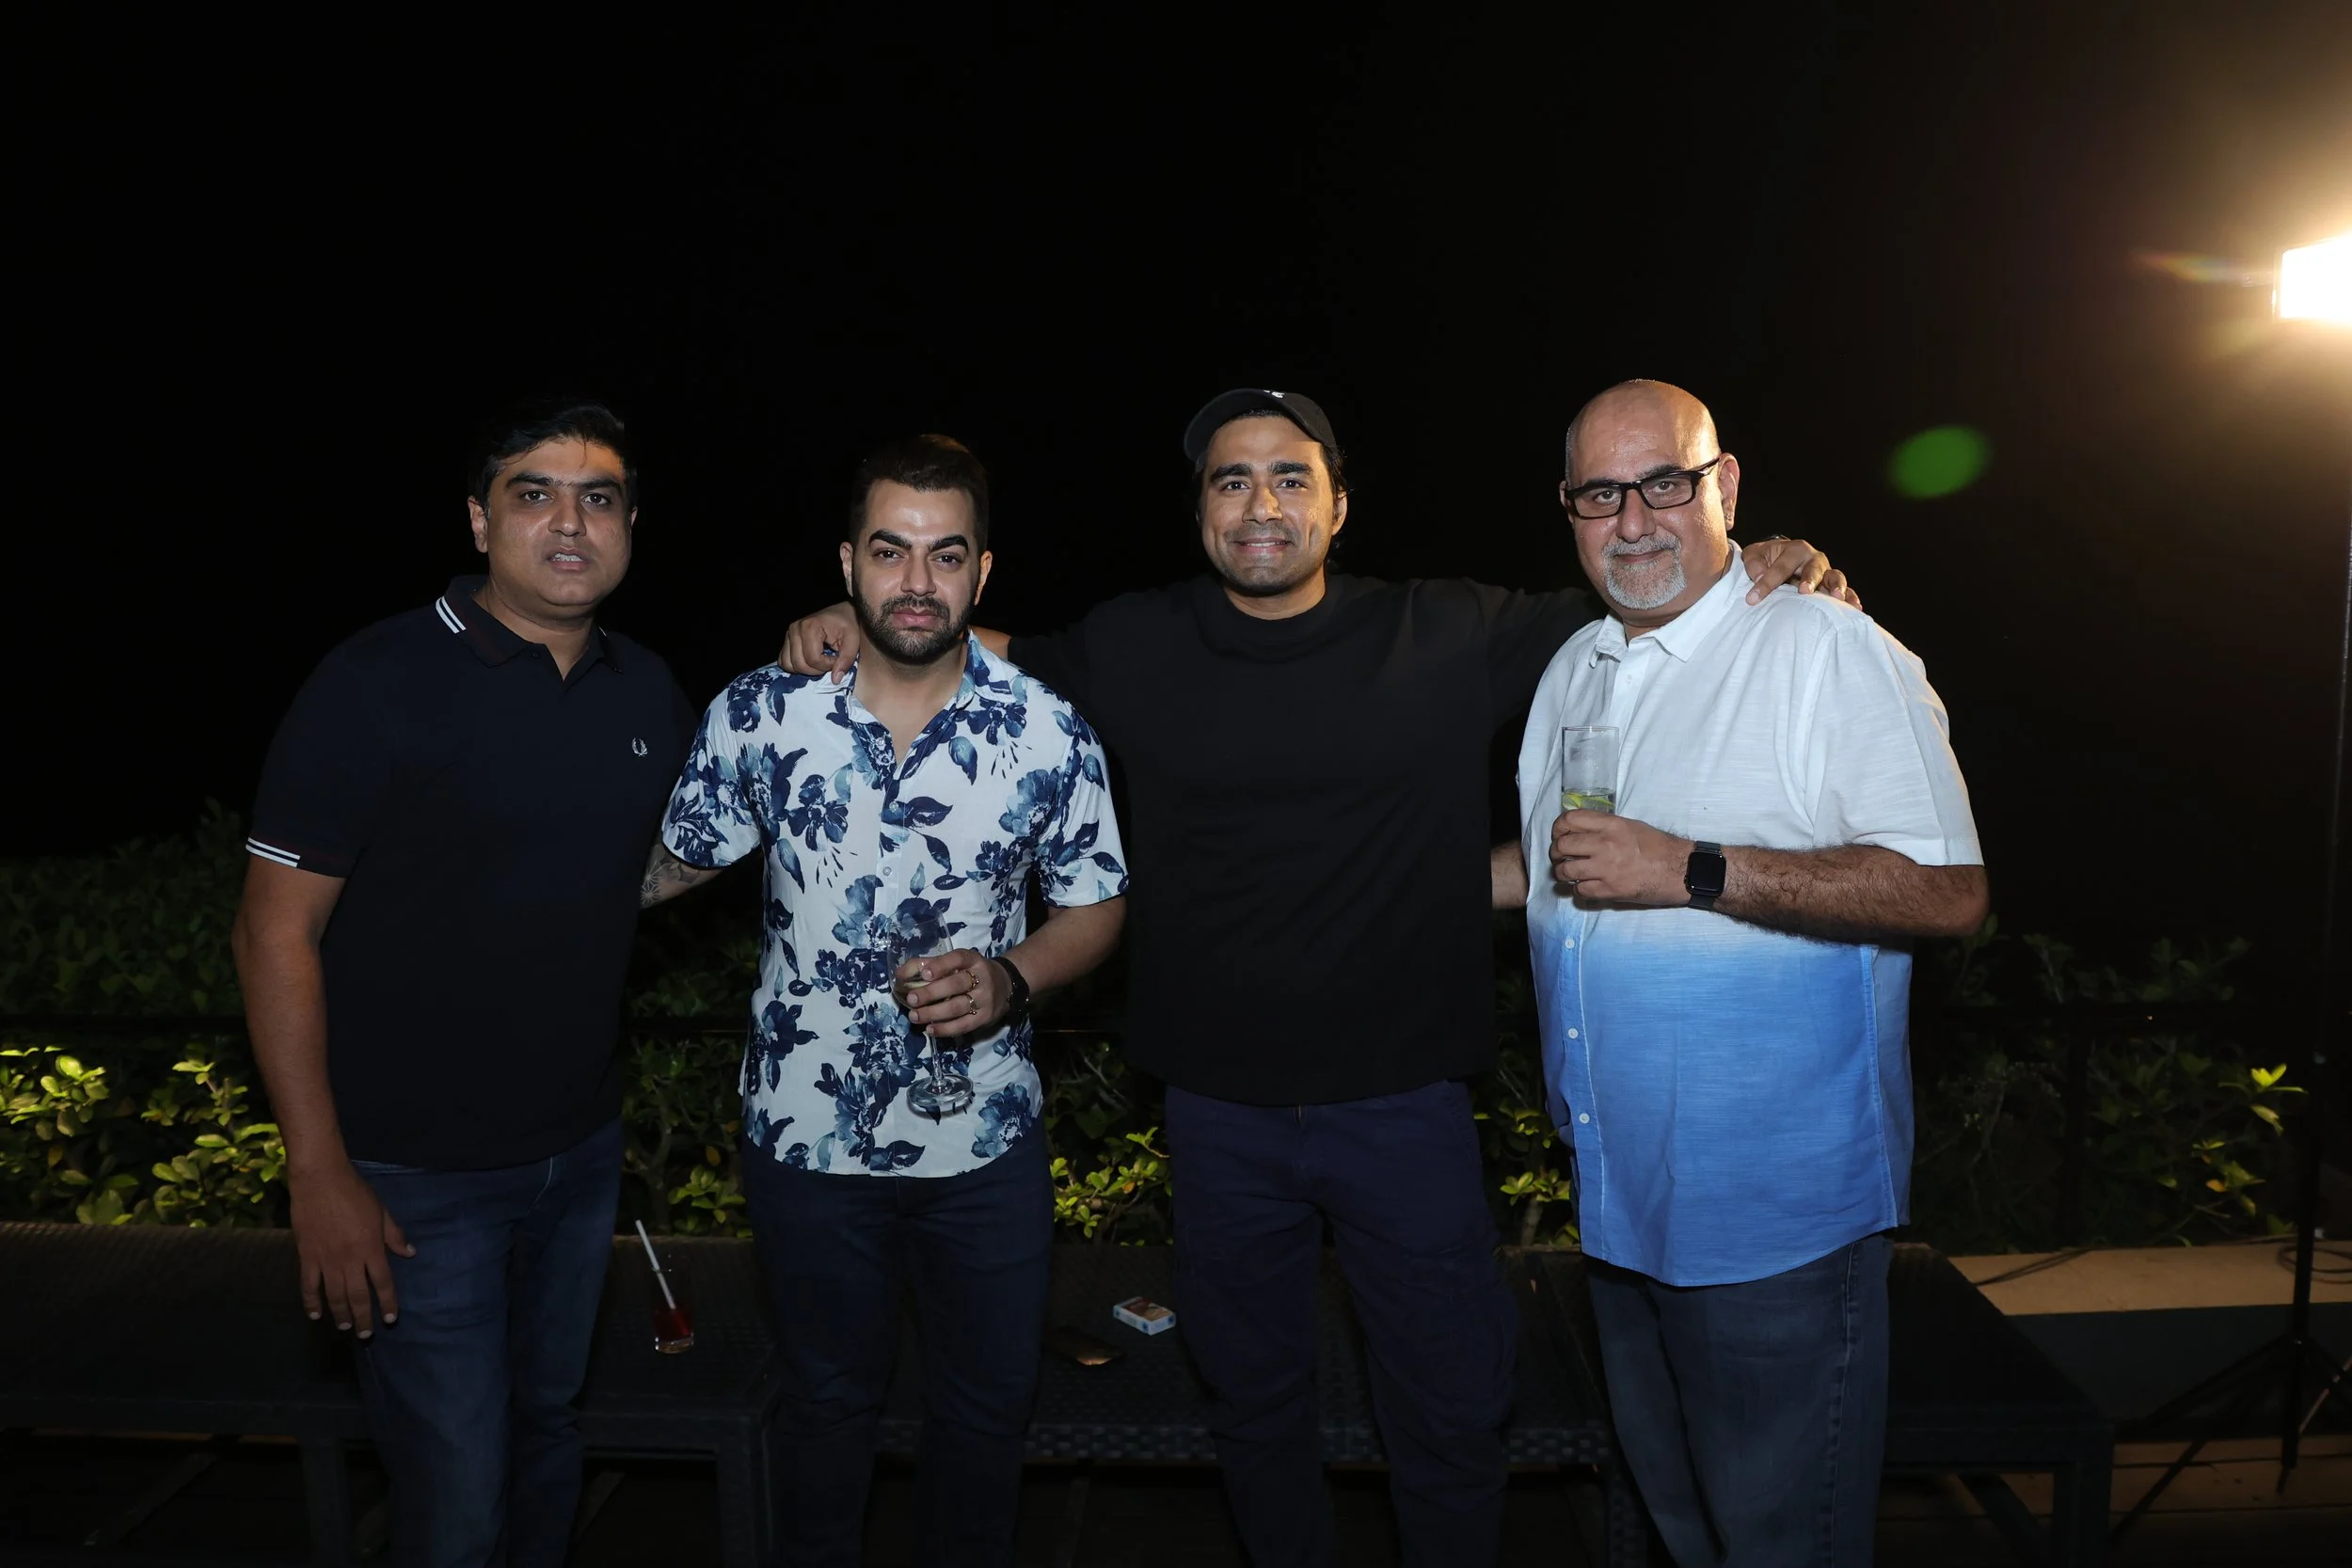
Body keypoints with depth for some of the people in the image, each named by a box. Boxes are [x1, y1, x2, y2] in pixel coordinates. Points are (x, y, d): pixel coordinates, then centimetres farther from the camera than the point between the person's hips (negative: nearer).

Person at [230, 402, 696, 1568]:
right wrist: (319, 1176, -16)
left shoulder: (648, 691, 2)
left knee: (547, 1434, 22)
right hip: (417, 1182, -5)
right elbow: (277, 928, -14)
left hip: (580, 1155, 5)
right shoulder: (380, 683, -15)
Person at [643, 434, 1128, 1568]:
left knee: (987, 1407, 19)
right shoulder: (757, 715, -9)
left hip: (984, 1144, 0)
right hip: (807, 1135, 0)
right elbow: (669, 865, 4)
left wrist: (1011, 978, -20)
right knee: (829, 1398, 22)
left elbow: (1093, 907, -2)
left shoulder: (1051, 736, -11)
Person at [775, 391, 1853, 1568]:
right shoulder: (1131, 650, 0)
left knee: (1452, 1414, 13)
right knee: (1253, 1399, 22)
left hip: (1403, 1104, -1)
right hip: (1220, 1110, 2)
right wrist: (854, 629, 0)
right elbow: (991, 659, 13)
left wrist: (1763, 578, -14)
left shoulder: (1451, 635, -5)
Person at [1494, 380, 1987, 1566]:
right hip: (1618, 1188, 7)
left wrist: (1692, 871, -25)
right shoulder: (1575, 669, 11)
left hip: (1777, 1202, -7)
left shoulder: (1827, 647, -13)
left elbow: (1948, 892, -21)